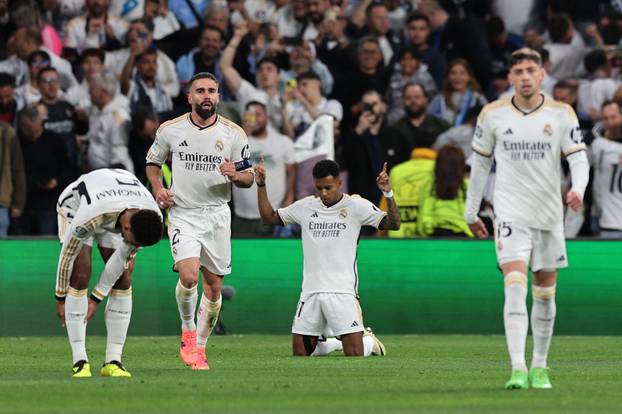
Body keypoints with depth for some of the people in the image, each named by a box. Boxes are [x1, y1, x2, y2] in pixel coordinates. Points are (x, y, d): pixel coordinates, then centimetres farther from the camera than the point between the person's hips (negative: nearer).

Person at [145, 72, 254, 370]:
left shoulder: (233, 133, 0)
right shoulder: (170, 130, -1)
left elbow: (248, 177, 6)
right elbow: (153, 163, 15)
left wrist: (236, 175, -16)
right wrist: (158, 189, -3)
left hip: (217, 214, 2)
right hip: (182, 214, -2)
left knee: (214, 285, 4)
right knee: (188, 276, -21)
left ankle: (200, 347, 19)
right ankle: (188, 332, 3)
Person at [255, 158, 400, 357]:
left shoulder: (356, 205, -2)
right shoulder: (305, 206, 10)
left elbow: (393, 224, -9)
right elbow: (269, 218, 20)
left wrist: (388, 194, -23)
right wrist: (261, 185, 10)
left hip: (342, 291, -4)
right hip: (310, 291, 4)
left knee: (355, 353, -13)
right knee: (300, 354, 4)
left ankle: (370, 344, 21)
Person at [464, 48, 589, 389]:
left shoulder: (562, 114, -1)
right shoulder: (492, 114, 0)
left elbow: (578, 157, -3)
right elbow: (480, 163, 10)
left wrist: (578, 189, -24)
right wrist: (471, 211, 13)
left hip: (550, 214, 2)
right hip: (511, 214, -2)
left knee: (545, 293, 9)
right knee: (515, 286, -17)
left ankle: (539, 367, 23)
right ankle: (517, 369, -23)